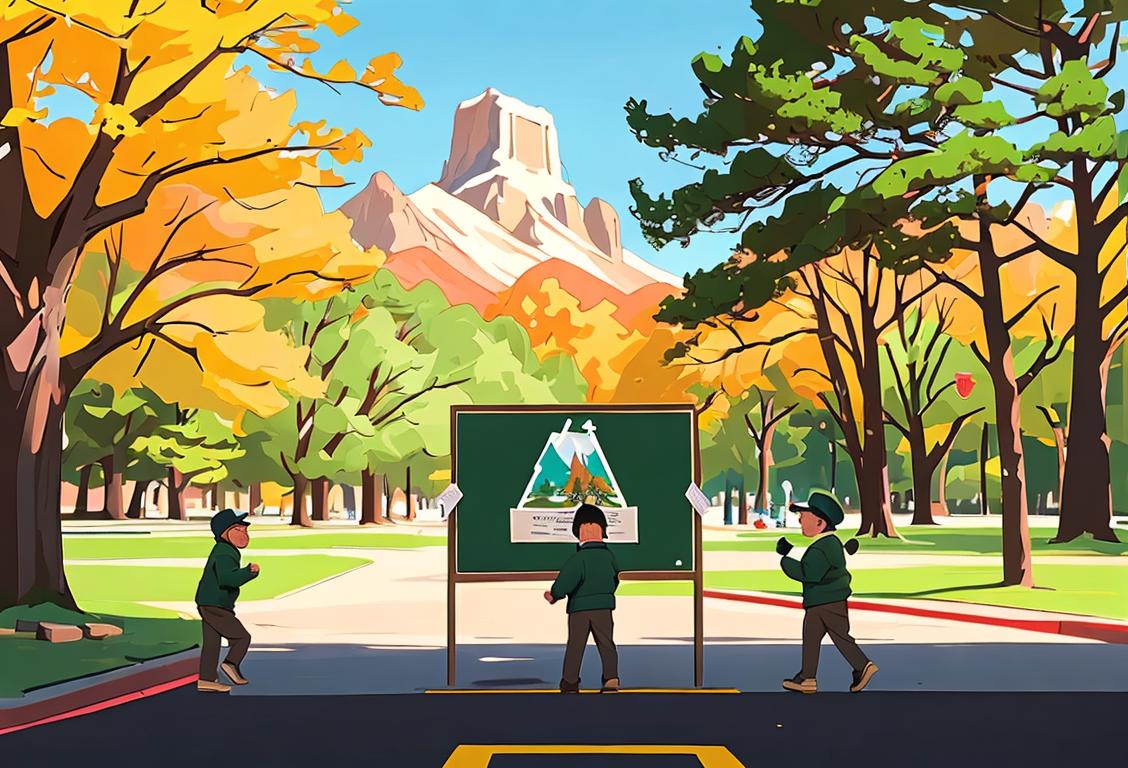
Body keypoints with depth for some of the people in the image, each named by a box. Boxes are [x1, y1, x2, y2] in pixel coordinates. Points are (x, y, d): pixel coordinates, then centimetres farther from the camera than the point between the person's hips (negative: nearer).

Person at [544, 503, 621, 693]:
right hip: (604, 607, 3)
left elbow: (564, 583, -19)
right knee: (606, 644, 7)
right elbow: (615, 580, 16)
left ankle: (570, 682, 12)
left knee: (575, 645, 7)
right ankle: (611, 678, -7)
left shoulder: (578, 559, -17)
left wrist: (554, 595, 1)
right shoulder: (609, 556, -1)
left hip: (579, 608, -3)